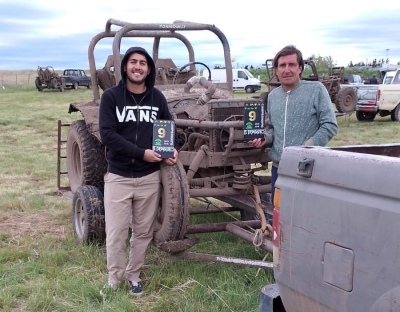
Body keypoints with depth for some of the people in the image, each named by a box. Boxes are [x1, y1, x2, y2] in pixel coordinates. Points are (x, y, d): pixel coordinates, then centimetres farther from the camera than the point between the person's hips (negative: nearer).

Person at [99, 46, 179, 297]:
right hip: (118, 176, -2)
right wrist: (141, 153, -19)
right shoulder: (111, 96, -5)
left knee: (143, 232, 11)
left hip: (150, 177, 3)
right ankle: (114, 278, 21)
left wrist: (173, 149, -4)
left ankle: (133, 275, 29)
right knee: (115, 234, 1)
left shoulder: (157, 97, 4)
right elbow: (107, 135, -13)